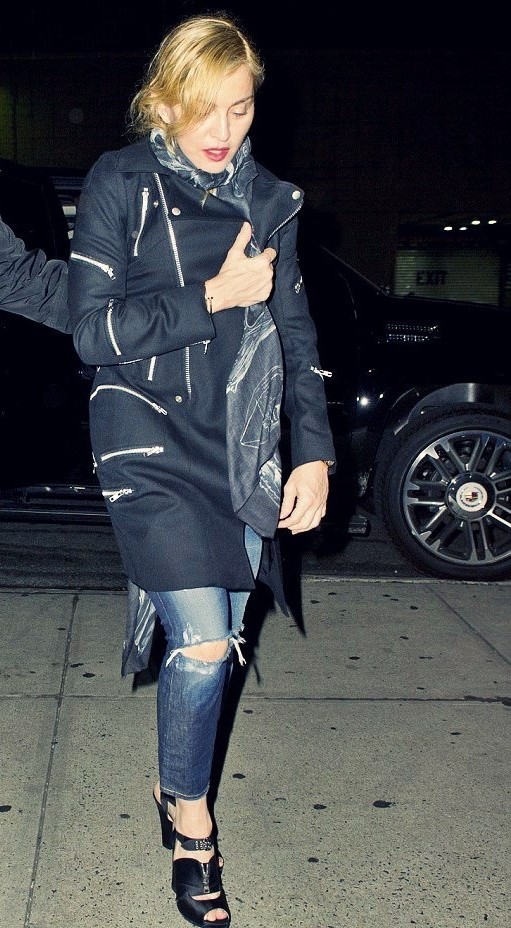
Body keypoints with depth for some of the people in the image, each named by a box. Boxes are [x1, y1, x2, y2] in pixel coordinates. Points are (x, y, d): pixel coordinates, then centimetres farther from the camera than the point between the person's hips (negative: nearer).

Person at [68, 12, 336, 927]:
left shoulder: (266, 199, 9)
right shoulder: (119, 185, -3)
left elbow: (294, 335, 11)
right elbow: (92, 329, -9)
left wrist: (314, 452, 2)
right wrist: (215, 297, -14)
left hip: (242, 448, 4)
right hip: (151, 444, -4)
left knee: (220, 638, 9)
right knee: (202, 642, -12)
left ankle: (179, 782, 34)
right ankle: (188, 814, 13)